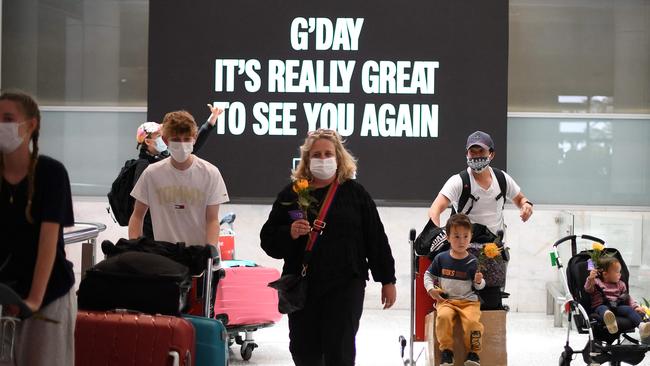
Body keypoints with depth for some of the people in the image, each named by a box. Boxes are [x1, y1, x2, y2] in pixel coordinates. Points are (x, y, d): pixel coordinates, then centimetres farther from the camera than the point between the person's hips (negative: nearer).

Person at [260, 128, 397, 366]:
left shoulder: (355, 193, 3)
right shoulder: (292, 195, 6)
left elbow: (376, 239, 6)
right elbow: (268, 240, 5)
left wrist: (387, 280, 6)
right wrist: (290, 233, -16)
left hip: (345, 285, -2)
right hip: (301, 285, 2)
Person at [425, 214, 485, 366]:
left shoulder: (472, 262, 1)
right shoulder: (441, 258, 3)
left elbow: (479, 285, 7)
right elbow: (428, 274, 14)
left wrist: (479, 281, -16)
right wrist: (431, 289, -1)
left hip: (468, 300, 0)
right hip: (446, 300, 1)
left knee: (472, 320, -29)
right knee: (443, 316, -31)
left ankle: (473, 352, -8)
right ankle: (446, 350, -15)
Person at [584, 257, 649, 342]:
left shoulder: (621, 284, 24)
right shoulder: (597, 282, 12)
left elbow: (628, 298, 22)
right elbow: (588, 289, -3)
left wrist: (636, 306, 5)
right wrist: (591, 278, -22)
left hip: (617, 306, 4)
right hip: (601, 306, -4)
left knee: (629, 309, -25)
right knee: (603, 309, -39)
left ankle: (641, 326, -49)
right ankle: (610, 321, -76)